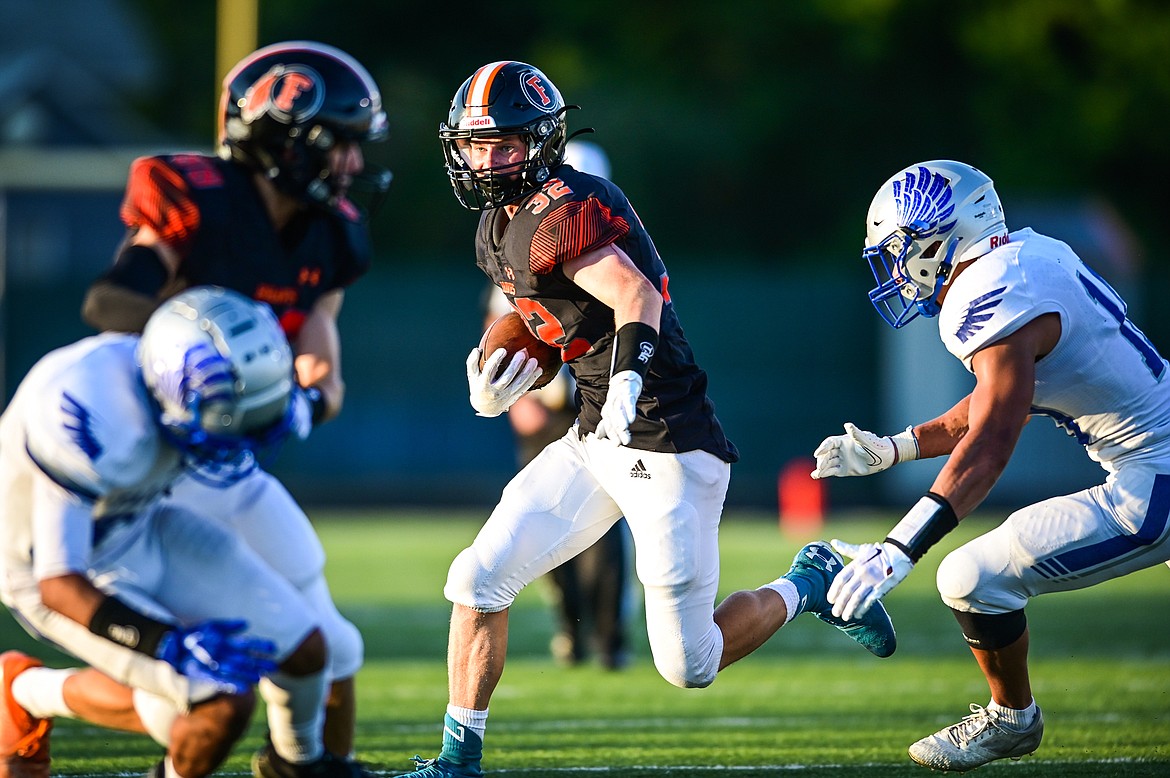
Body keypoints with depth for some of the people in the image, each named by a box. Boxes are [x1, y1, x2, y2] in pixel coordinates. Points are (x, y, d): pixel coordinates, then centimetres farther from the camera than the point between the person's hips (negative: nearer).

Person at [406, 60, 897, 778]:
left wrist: (627, 381, -51)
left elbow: (638, 299, -33)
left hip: (668, 448, -9)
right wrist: (498, 389, 6)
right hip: (598, 441, 9)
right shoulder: (499, 230, 12)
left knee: (688, 666, -3)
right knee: (479, 579, -2)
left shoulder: (559, 213, -18)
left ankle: (806, 586, 22)